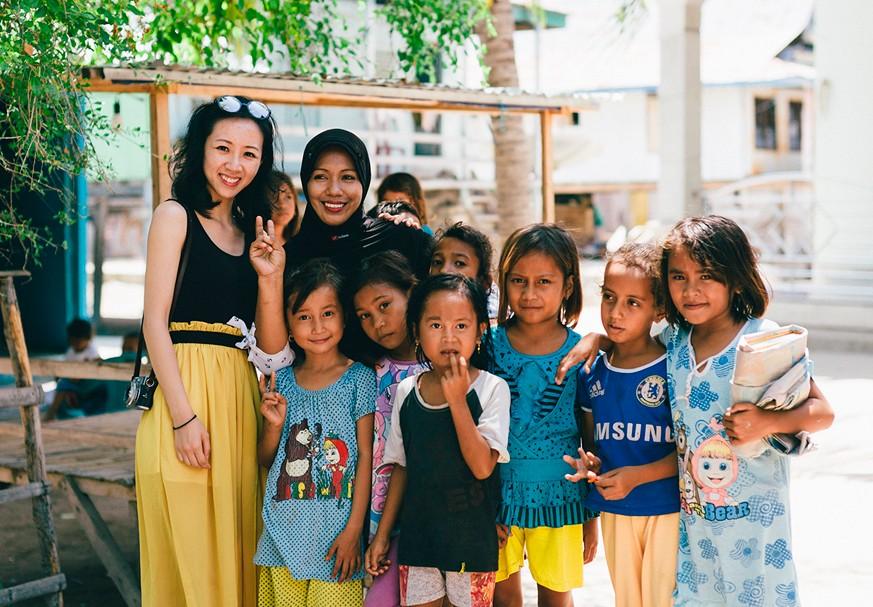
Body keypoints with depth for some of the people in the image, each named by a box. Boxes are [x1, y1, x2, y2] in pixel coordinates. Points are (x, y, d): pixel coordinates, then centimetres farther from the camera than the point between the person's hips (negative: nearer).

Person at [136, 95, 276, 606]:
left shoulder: (251, 229, 15)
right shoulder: (176, 216, -1)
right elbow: (156, 320, -9)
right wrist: (183, 416, -15)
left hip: (242, 392, 6)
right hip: (187, 386, -6)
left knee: (237, 549, 8)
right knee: (188, 551, -2)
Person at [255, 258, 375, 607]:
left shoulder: (359, 378, -2)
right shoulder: (282, 379, 7)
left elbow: (366, 455, -4)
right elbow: (265, 459, 13)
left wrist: (354, 529, -9)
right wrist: (274, 424, -8)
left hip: (334, 531, -3)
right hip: (284, 529, 3)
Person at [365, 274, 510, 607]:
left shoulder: (491, 388, -10)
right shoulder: (406, 391, 2)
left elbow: (482, 466, -18)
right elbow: (402, 467, 10)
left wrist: (457, 398, -22)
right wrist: (382, 534, 11)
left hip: (471, 538, -3)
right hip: (417, 532, 3)